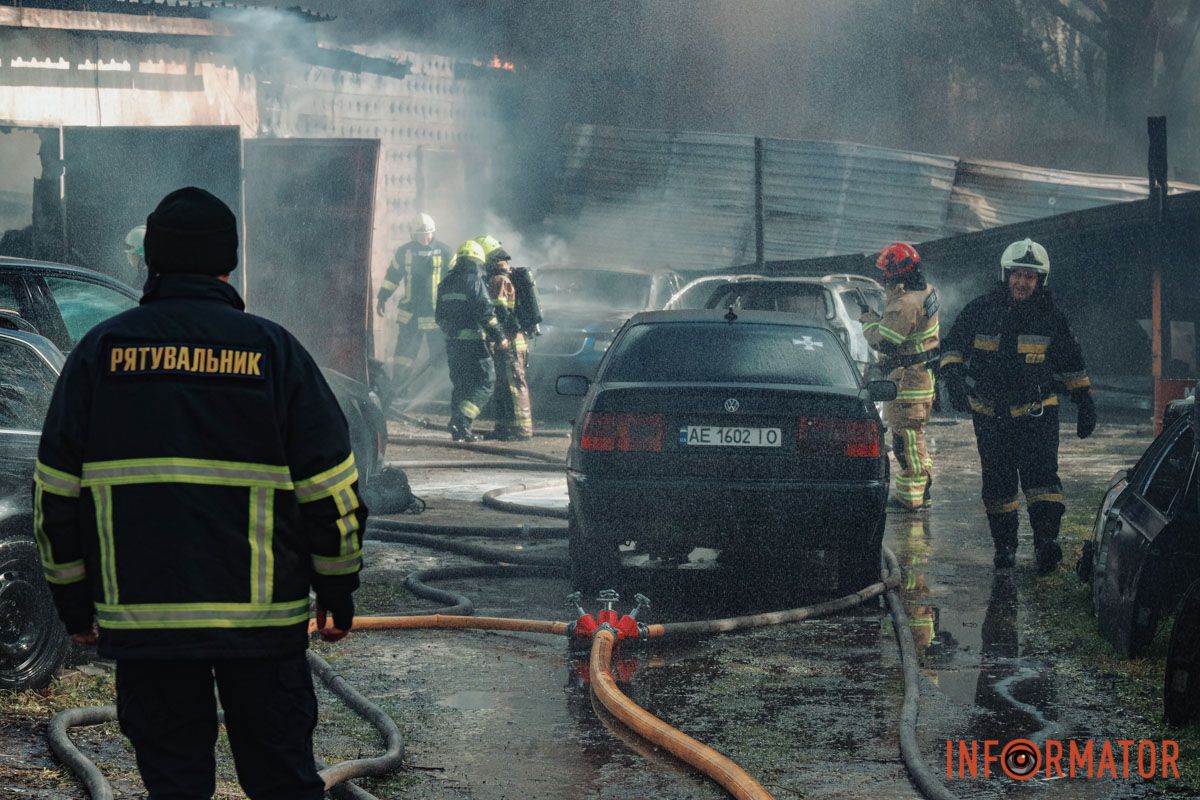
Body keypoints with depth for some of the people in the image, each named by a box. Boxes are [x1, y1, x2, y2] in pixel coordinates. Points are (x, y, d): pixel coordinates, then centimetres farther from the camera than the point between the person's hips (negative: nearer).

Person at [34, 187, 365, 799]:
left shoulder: (100, 351, 4)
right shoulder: (272, 348, 1)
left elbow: (56, 492, 6)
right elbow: (330, 487, 1)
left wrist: (74, 602, 15)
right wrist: (337, 594, 11)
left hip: (140, 618, 1)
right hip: (261, 614, -1)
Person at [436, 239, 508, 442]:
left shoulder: (446, 283, 13)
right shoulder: (474, 281, -11)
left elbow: (440, 316, 19)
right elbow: (486, 312, -16)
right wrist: (499, 337, -12)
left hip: (452, 342, 8)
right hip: (473, 341, -8)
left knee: (459, 383, 15)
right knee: (485, 381, -3)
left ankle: (458, 429, 14)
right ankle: (461, 421, -17)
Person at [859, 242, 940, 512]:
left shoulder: (906, 304, -24)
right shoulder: (926, 291, 8)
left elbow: (882, 340, -22)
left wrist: (868, 319, -6)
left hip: (908, 380, -10)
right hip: (924, 376, 11)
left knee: (906, 438, -6)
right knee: (915, 436, 19)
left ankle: (910, 496, -3)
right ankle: (921, 492, 26)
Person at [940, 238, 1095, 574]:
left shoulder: (1050, 317, 0)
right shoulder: (981, 310, -1)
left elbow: (1071, 365, 10)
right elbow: (954, 345, 5)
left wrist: (1086, 406, 11)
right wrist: (952, 375, -15)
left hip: (1036, 411, -2)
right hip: (990, 415, 2)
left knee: (1040, 472, -18)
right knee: (997, 483, 7)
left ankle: (1047, 538, -22)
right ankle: (1004, 544, 18)